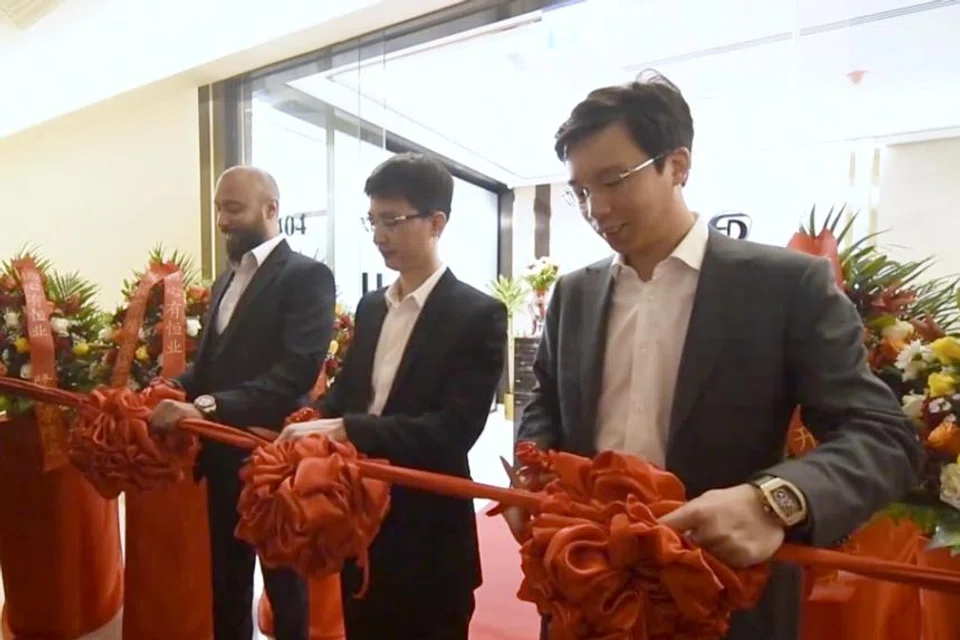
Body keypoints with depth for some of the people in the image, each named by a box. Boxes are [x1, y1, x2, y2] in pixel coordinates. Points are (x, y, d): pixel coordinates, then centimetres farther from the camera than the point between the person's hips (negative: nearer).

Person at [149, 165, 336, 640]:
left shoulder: (307, 276, -13)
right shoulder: (226, 281, 14)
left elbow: (298, 370, -25)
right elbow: (213, 363, 12)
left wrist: (209, 406, -31)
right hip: (223, 459, 8)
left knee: (285, 589, 14)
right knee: (226, 584, 22)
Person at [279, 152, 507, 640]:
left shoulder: (477, 315, -14)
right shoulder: (370, 306, 7)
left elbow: (455, 429, -23)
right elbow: (345, 391, 10)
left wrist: (345, 429, -29)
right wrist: (307, 425, -10)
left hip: (428, 537, -6)